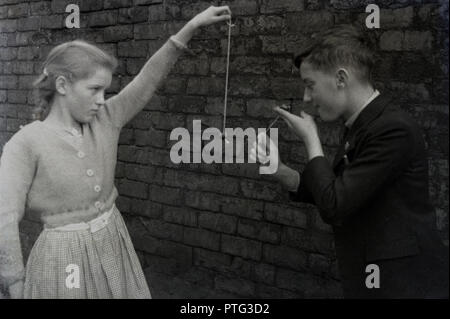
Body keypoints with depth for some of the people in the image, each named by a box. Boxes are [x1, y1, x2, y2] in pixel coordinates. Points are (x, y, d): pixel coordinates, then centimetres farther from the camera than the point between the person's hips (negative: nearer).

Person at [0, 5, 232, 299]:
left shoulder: (104, 120, 0)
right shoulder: (26, 144, -15)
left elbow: (149, 79, -4)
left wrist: (191, 26, -8)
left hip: (114, 246, 5)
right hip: (65, 259, -5)